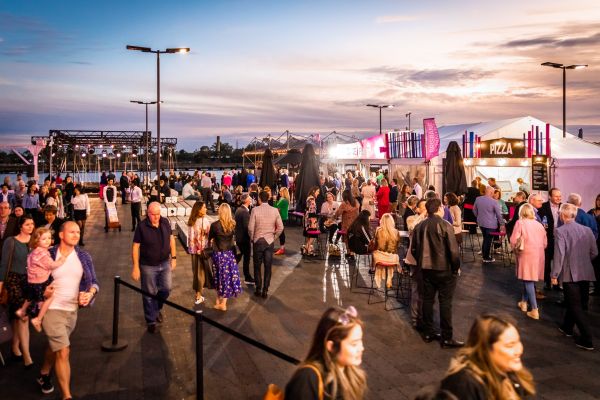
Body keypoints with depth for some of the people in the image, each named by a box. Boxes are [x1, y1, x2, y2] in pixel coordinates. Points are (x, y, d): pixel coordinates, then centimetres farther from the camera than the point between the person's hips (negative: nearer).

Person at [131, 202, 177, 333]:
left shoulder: (165, 222, -4)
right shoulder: (142, 227, -16)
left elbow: (171, 238, 8)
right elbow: (135, 247, -12)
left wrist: (173, 257, 7)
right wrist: (136, 267, -13)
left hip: (165, 263, 4)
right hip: (148, 266, -3)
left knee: (166, 289, 7)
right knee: (149, 294, 8)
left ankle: (157, 308, 37)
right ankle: (151, 321, 24)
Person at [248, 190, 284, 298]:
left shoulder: (255, 210, -11)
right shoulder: (274, 210, -4)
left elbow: (251, 227, -11)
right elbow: (280, 227, -3)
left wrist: (252, 238, 5)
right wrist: (274, 237, 11)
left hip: (258, 241, -2)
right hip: (270, 241, 2)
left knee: (257, 266, 11)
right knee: (268, 267, 8)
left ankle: (258, 289, 16)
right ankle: (265, 290, 11)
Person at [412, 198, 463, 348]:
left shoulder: (419, 226, 1)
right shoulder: (445, 226, -15)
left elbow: (414, 249, 7)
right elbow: (453, 250, -16)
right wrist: (456, 268, -3)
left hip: (426, 269, 5)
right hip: (444, 269, -5)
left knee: (427, 299, 14)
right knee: (445, 302, 2)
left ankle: (428, 333, 22)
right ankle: (447, 338, 7)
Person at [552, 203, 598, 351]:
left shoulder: (560, 231, -12)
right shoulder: (587, 230, 4)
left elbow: (559, 254, -17)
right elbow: (594, 252, 7)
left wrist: (554, 274, -10)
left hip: (570, 274, -6)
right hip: (586, 273, 6)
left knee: (575, 306, 1)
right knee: (578, 303, 21)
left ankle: (587, 340, -3)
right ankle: (567, 327, 38)